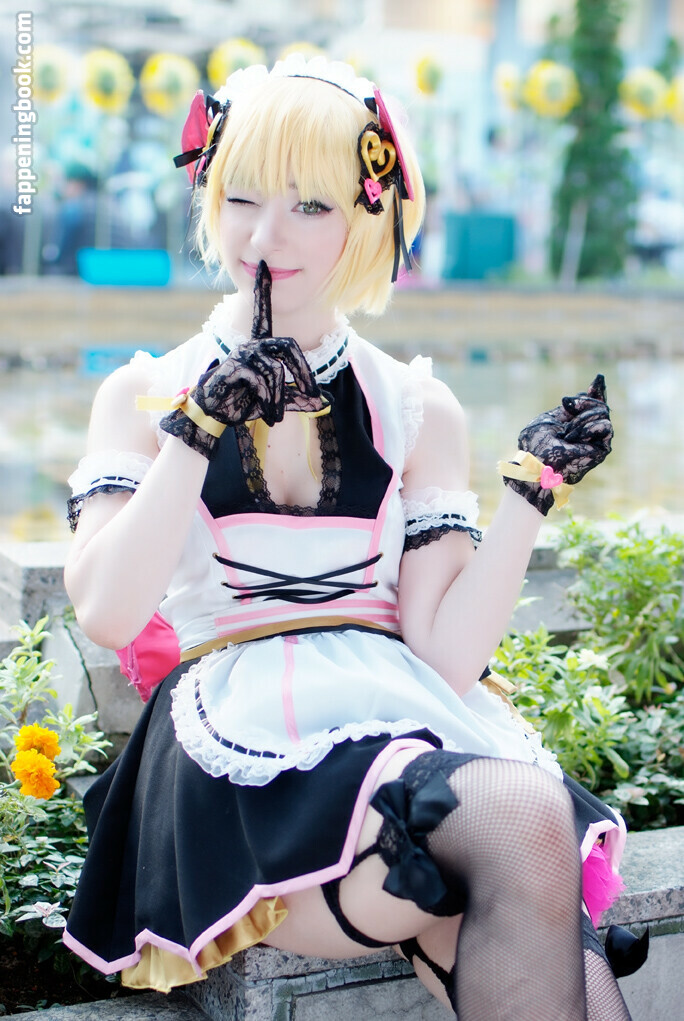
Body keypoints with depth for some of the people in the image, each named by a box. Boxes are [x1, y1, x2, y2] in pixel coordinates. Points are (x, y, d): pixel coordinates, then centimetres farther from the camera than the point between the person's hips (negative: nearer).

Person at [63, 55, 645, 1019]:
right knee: (528, 829, -31)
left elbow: (448, 651, 5)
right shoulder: (145, 394, 11)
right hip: (240, 733, -2)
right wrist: (201, 428, -10)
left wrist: (531, 487, -1)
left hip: (407, 717, 2)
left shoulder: (416, 412, 14)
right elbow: (105, 613, -5)